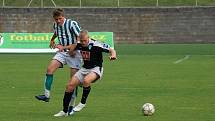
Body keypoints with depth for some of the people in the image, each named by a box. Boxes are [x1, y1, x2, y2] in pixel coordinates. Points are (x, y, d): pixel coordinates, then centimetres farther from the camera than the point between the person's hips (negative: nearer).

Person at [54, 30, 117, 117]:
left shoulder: (96, 45, -19)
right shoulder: (79, 45, -2)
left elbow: (111, 50, -17)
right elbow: (70, 51, 19)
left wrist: (113, 55, -37)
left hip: (95, 69, -6)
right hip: (84, 68, 6)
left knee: (86, 80, -37)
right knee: (70, 85, -5)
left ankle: (82, 103, -15)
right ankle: (64, 111, 6)